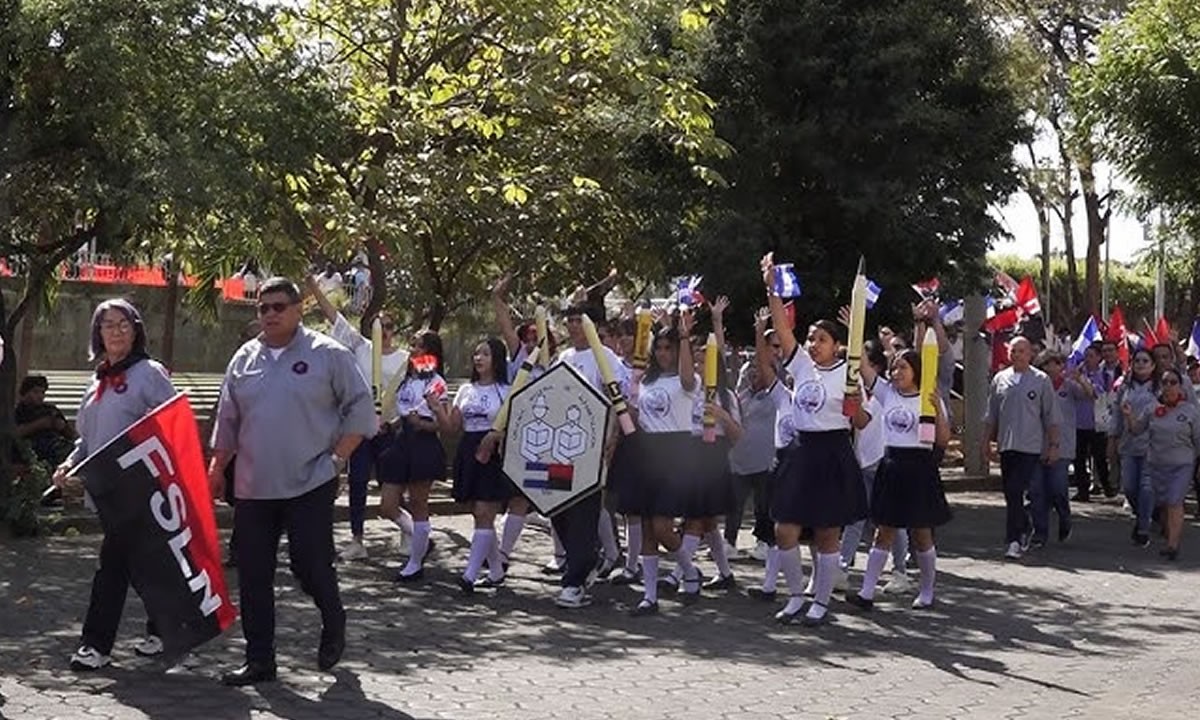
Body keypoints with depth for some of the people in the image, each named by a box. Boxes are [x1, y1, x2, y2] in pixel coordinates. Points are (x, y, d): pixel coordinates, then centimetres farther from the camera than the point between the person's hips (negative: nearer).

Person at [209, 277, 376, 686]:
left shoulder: (328, 355, -3)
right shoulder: (244, 359, 11)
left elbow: (360, 408, -2)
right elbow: (228, 421, 17)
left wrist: (338, 457, -7)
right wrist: (216, 469, 14)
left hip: (310, 484, -5)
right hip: (253, 487, 5)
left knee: (310, 564, -5)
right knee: (253, 575, 5)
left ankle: (333, 624, 26)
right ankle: (259, 660, 15)